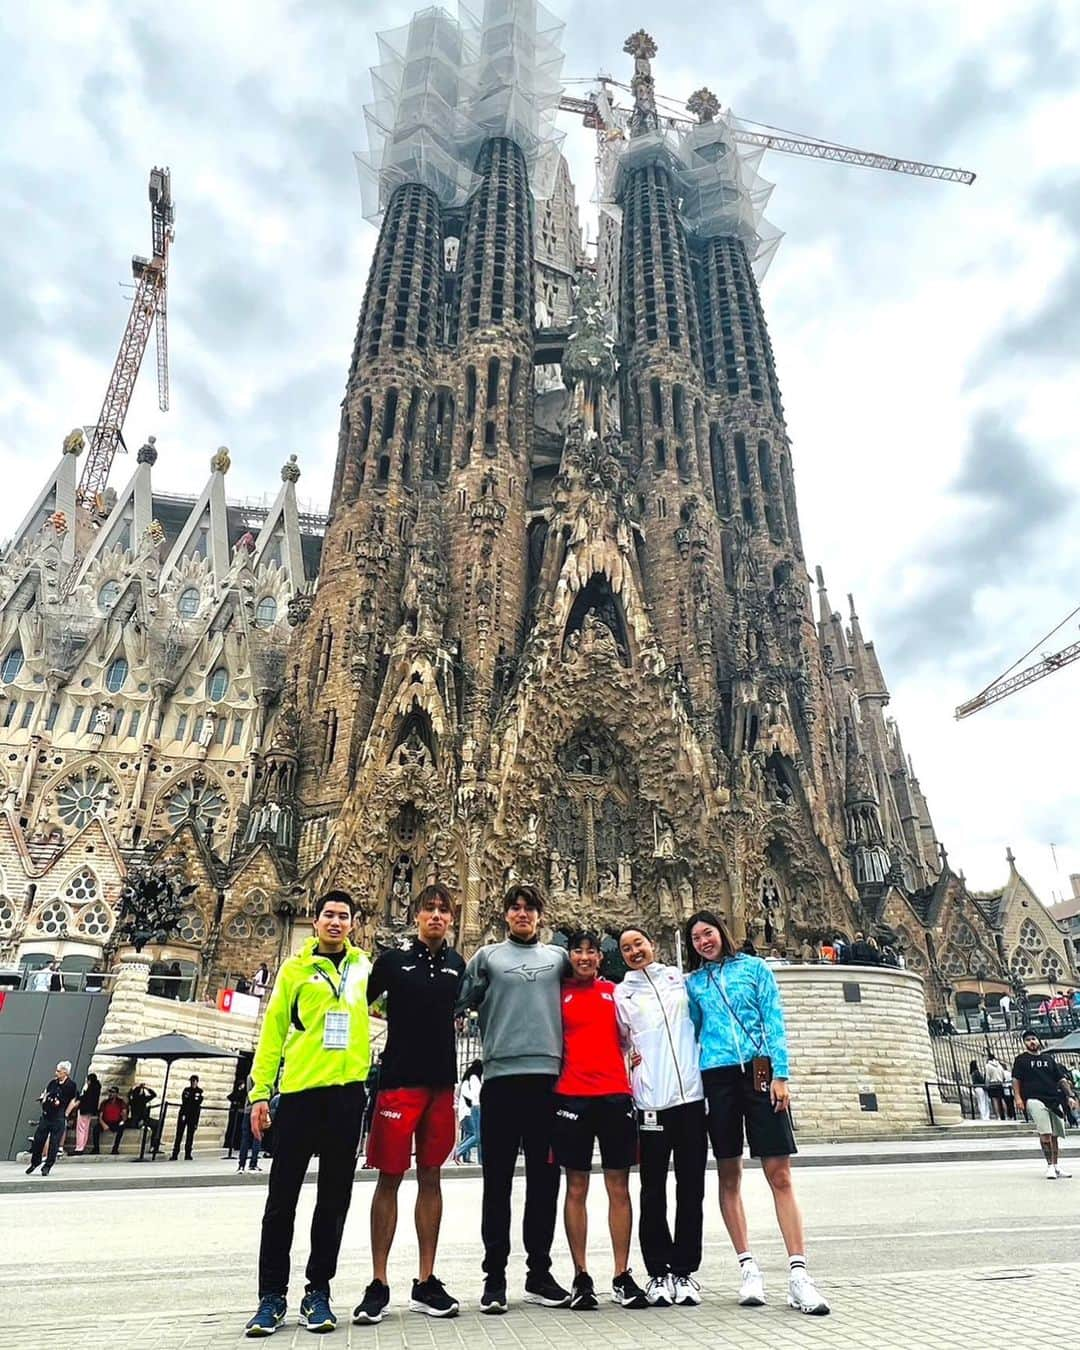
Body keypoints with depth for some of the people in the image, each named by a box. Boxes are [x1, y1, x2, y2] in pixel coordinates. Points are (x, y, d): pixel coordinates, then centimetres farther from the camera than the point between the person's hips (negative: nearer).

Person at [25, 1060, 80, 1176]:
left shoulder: (71, 1085, -10)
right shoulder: (53, 1082, 4)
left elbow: (73, 1101, -8)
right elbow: (45, 1093, 21)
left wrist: (66, 1115, -9)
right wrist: (43, 1098, -1)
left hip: (59, 1119, -5)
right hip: (46, 1115, 5)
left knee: (54, 1143, -1)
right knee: (38, 1139, 9)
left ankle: (47, 1166, 13)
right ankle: (35, 1162, 31)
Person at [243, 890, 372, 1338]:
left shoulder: (364, 967, 9)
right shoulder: (295, 968, 3)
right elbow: (272, 1032, 2)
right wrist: (260, 1091, -4)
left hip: (347, 1092, 2)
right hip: (299, 1091, -2)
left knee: (334, 1198, 9)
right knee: (282, 1198, 5)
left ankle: (318, 1291, 22)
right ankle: (272, 1295, 18)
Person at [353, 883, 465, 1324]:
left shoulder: (456, 964, 7)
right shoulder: (392, 960, -3)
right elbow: (359, 1003, 6)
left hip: (441, 1082, 4)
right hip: (398, 1080, -3)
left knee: (431, 1178, 10)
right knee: (389, 1178, 2)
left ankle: (425, 1283, 20)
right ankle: (378, 1284, 14)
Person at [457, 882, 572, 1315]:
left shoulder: (558, 957, 12)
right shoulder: (487, 957, 7)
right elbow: (459, 1002, 4)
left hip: (548, 1076, 2)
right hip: (501, 1076, -2)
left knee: (544, 1178, 9)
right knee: (498, 1180, 5)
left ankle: (539, 1271, 22)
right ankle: (495, 1275, 16)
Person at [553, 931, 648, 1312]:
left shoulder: (615, 991, 9)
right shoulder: (558, 994, 3)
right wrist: (550, 1087, -1)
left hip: (615, 1094, 2)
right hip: (572, 1096, -2)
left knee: (619, 1188, 6)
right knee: (576, 1187, 5)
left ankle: (622, 1276, 15)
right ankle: (581, 1277, 15)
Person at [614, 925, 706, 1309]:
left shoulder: (679, 978, 10)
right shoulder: (620, 993, 9)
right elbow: (617, 1040, 15)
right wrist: (628, 1059, -1)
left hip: (690, 1094, 1)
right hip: (650, 1101, -1)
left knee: (691, 1187, 5)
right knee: (654, 1190, 4)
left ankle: (684, 1270, 16)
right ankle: (658, 1272, 14)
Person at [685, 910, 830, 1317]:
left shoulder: (754, 968, 6)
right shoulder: (692, 982, 11)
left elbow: (775, 1023, 2)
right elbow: (691, 1032, 13)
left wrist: (780, 1075, -7)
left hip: (759, 1072, -2)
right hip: (716, 1077, 2)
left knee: (779, 1173, -6)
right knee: (729, 1174, 6)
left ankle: (798, 1272, -2)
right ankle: (748, 1268, 15)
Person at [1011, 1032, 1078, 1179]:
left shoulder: (1049, 1058, 17)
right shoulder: (1021, 1059, 5)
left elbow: (1061, 1079, 17)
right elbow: (1016, 1080, 1)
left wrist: (1070, 1096, 6)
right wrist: (1018, 1097, -10)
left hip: (1054, 1100, 5)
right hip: (1034, 1100, -4)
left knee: (1054, 1134, 8)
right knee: (1045, 1133, -14)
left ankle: (1056, 1166, 20)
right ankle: (1050, 1166, -8)